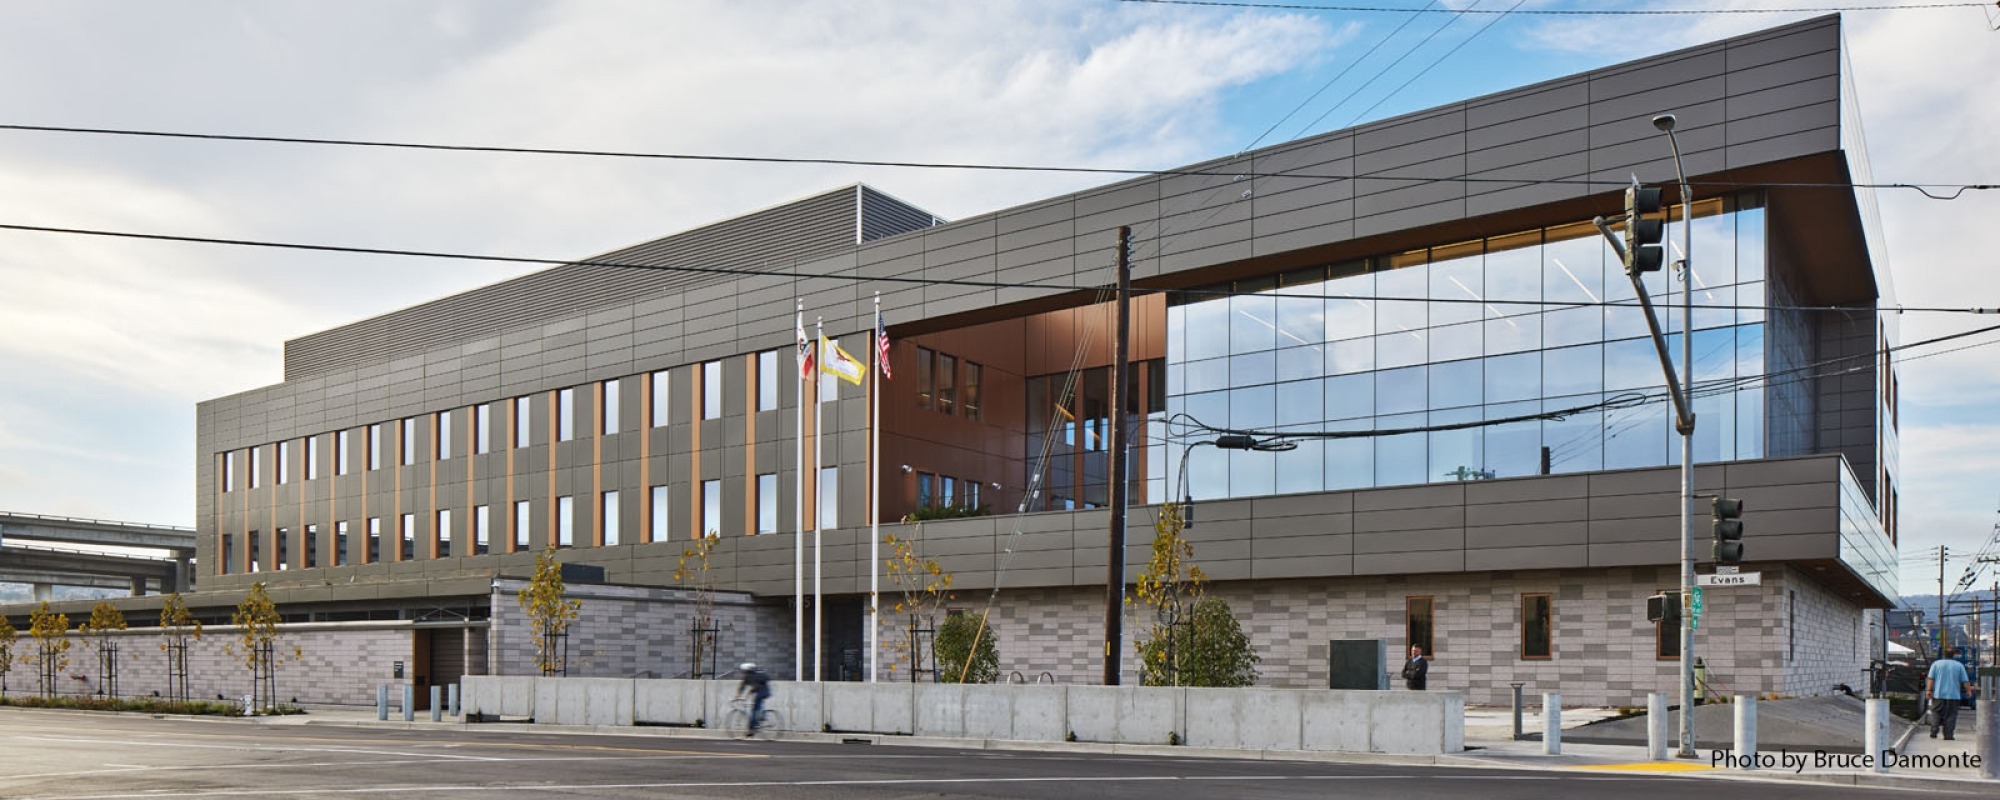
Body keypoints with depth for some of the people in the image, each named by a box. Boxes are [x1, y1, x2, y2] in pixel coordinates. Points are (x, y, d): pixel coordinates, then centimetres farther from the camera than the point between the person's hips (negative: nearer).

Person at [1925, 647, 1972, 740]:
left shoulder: (1936, 664, 4)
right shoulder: (1959, 665, 3)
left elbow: (1930, 678, -2)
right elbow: (1965, 681, 2)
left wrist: (1929, 689, -2)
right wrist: (1968, 690, 13)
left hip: (1938, 694, 0)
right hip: (1954, 695, 0)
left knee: (1936, 712, 9)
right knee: (1951, 715, 4)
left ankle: (1934, 731, -3)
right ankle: (1948, 735, -1)